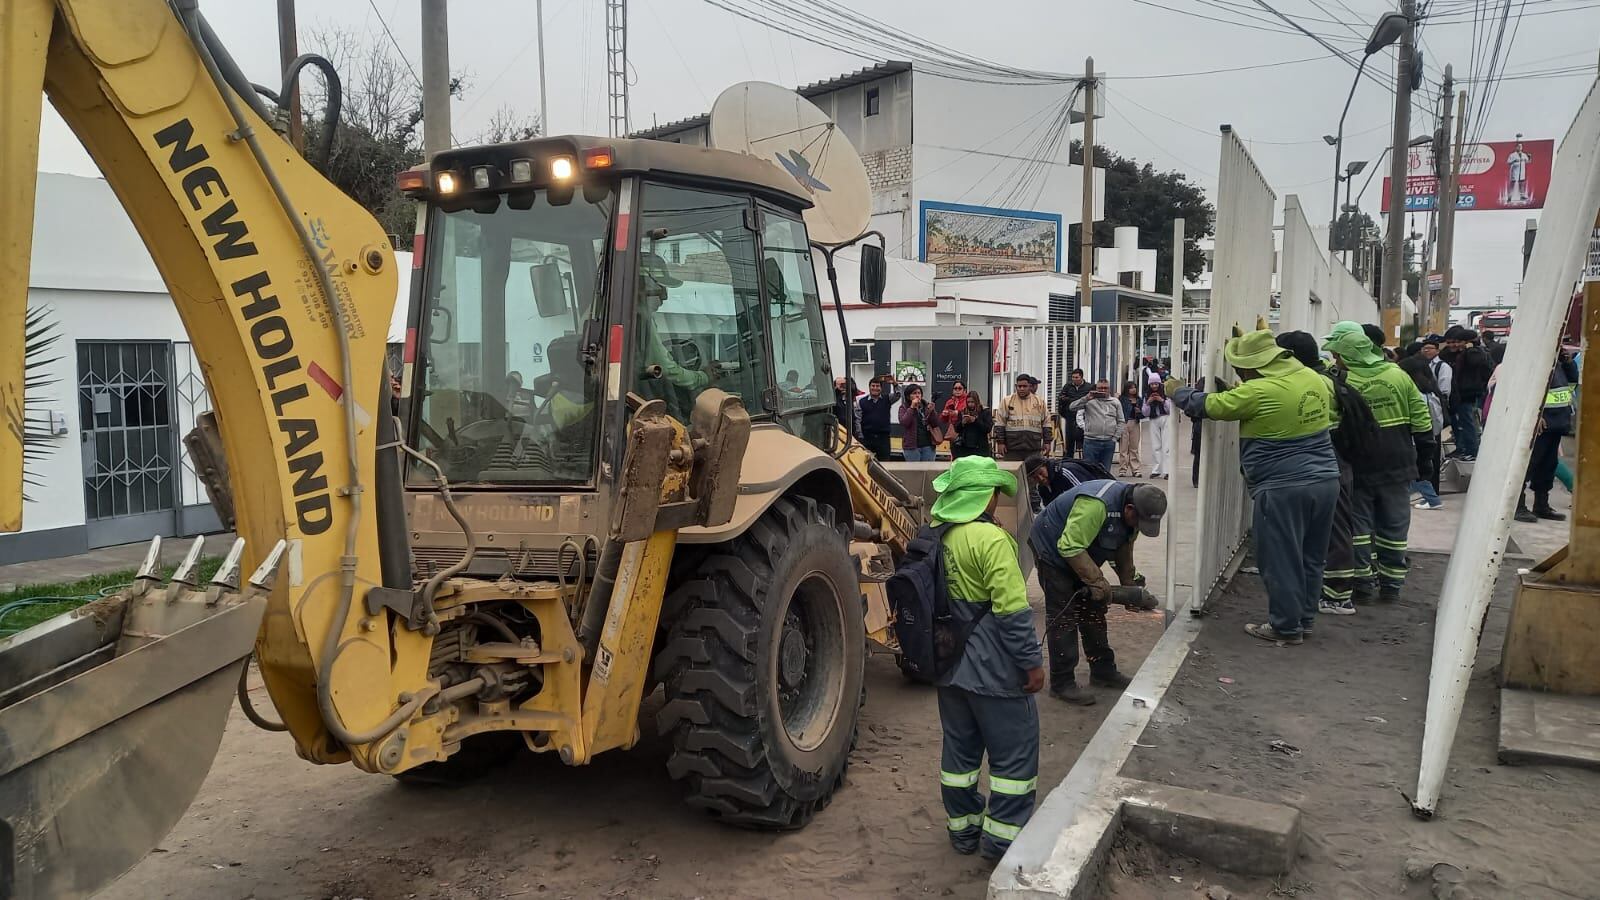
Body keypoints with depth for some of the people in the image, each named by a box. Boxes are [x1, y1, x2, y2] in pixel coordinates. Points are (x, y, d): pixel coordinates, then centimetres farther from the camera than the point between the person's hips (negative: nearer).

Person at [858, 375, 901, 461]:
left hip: (883, 437, 0)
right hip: (867, 437, 0)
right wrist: (860, 437, -3)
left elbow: (897, 395, -10)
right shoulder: (862, 402, 4)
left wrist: (894, 383, -29)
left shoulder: (887, 399, 8)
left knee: (885, 461, 1)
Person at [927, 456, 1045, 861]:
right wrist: (1033, 662, -13)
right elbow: (1012, 610, -23)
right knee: (1014, 751, 8)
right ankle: (1002, 836, 14)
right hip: (992, 669, -7)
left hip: (948, 664, 8)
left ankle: (963, 828, 29)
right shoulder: (990, 539, -21)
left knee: (959, 747, 18)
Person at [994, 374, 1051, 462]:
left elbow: (1046, 423, 13)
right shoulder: (1007, 401, 4)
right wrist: (1000, 442, -3)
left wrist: (1047, 442, 8)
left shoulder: (1040, 401, 9)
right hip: (1012, 448, -1)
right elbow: (1000, 424, 3)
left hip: (1033, 448, 2)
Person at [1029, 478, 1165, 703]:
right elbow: (1070, 547, -35)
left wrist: (1130, 584, 1)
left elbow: (1123, 549, 9)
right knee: (1062, 618, -8)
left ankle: (1103, 671, 25)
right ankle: (1062, 684, -2)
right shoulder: (1096, 505, -37)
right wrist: (1097, 581, -30)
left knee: (1093, 612, 13)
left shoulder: (1132, 513, -6)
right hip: (1053, 549, -9)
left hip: (1081, 554, 9)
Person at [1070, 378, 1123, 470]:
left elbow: (1120, 421, 12)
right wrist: (1086, 398, -17)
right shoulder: (1090, 401, 4)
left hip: (1109, 442, 2)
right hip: (1091, 441, -2)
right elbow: (1072, 408, -8)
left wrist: (1115, 437, 2)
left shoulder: (1115, 402, 12)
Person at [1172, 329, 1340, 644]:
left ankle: (1286, 627, 13)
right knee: (1311, 558, 17)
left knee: (1281, 560, 5)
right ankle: (1304, 619, 29)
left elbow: (1208, 405, -7)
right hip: (1325, 480, 8)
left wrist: (1177, 391, 12)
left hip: (1283, 489, -8)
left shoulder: (1258, 392, -17)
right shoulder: (1315, 379, 5)